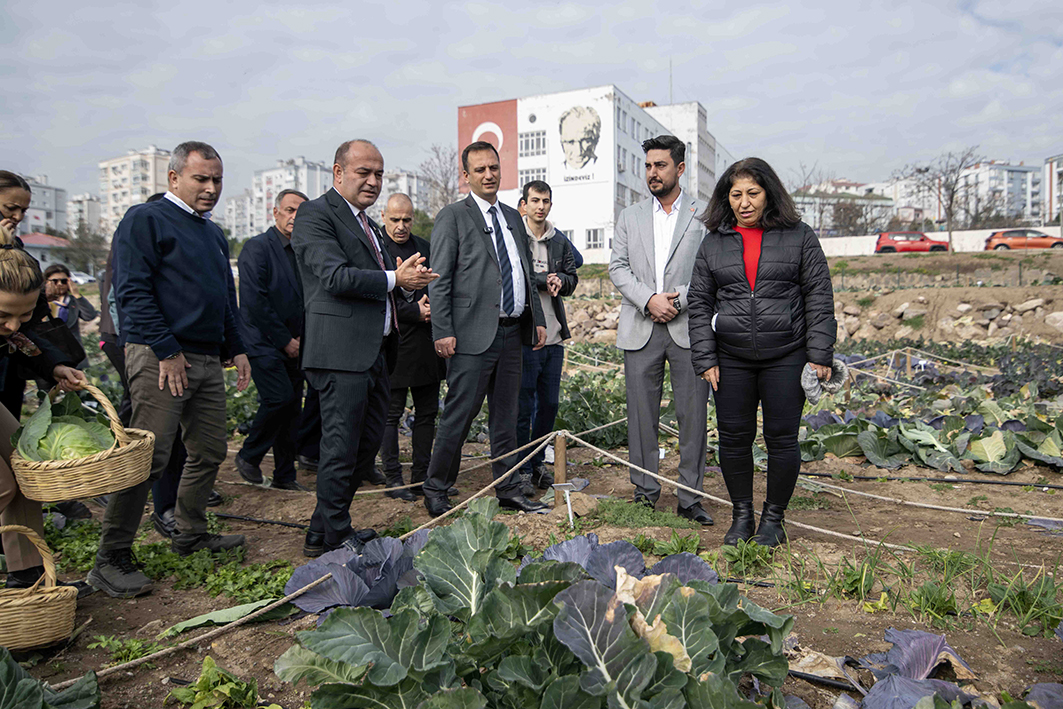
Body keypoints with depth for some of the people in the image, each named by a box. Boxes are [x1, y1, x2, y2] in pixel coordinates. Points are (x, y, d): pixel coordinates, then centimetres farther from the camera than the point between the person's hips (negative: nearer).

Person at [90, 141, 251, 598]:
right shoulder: (145, 220, -4)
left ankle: (190, 535, 27)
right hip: (161, 356, -8)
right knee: (149, 457, -10)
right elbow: (133, 290, -13)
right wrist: (167, 350, -18)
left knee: (210, 452, 11)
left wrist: (236, 349, 17)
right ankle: (111, 559, 0)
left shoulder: (213, 233, 21)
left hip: (208, 359, 8)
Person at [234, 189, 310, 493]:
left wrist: (300, 337, 6)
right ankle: (248, 456, 8)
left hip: (292, 345, 7)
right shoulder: (257, 247, -8)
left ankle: (285, 476, 18)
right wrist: (284, 340, -13)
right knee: (280, 397, -17)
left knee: (292, 407, 7)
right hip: (263, 342, -7)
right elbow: (255, 301, -15)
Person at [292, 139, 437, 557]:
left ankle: (323, 532, 28)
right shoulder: (315, 214, -6)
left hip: (376, 351, 10)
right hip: (342, 352, -10)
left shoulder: (367, 224, 23)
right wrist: (394, 279, -15)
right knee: (341, 450, -2)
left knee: (367, 446, 15)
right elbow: (336, 276, -18)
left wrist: (409, 280, 0)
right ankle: (335, 541, 12)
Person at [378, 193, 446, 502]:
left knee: (427, 412, 10)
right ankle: (393, 479, 11)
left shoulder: (425, 247, 15)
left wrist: (431, 308, -2)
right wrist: (415, 311, -15)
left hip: (427, 343, 6)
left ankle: (422, 476, 21)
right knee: (391, 414, 1)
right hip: (394, 343, -6)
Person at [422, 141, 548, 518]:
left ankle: (509, 490, 22)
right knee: (458, 415, -2)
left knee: (506, 416, 13)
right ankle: (436, 490, 14)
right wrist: (443, 331, -15)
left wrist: (538, 318, 16)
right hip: (473, 333, -6)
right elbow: (439, 280, -8)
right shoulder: (452, 216, -2)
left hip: (512, 332, 6)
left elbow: (526, 274, 23)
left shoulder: (513, 217, 18)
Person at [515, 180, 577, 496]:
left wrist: (558, 279, -7)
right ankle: (522, 469, 11)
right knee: (523, 406, -1)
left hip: (554, 336, 6)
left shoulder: (560, 241, 16)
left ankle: (538, 462, 27)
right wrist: (545, 280, -11)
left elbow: (571, 279, 14)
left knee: (549, 404, 12)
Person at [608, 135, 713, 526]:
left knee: (693, 416, 0)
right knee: (642, 415, 5)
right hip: (640, 330, 2)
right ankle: (646, 491, 18)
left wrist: (678, 300, -12)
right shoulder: (630, 216, 14)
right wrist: (648, 299, -9)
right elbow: (617, 267, 6)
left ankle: (690, 498, 11)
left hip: (689, 328, -2)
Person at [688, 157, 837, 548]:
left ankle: (774, 518, 22)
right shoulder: (714, 242, 8)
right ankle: (742, 515, 24)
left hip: (786, 357, -2)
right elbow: (700, 304, 8)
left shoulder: (799, 236, 3)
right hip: (731, 360, 2)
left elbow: (819, 298, 1)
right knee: (733, 438, 6)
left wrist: (819, 355, -5)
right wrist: (705, 359, 1)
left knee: (782, 439, 4)